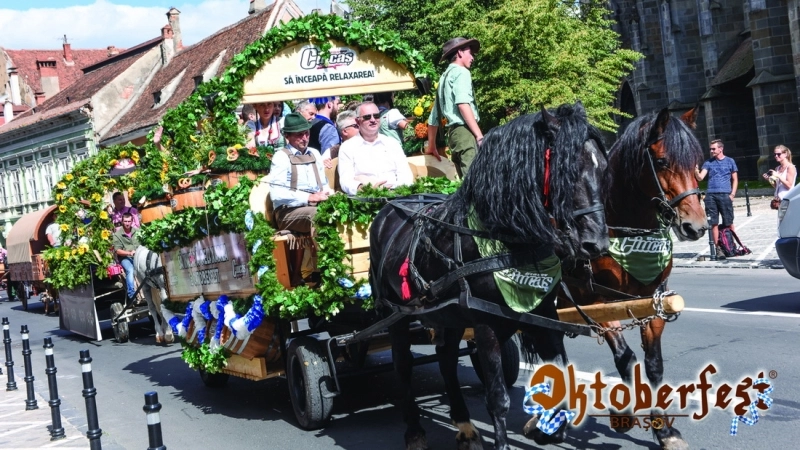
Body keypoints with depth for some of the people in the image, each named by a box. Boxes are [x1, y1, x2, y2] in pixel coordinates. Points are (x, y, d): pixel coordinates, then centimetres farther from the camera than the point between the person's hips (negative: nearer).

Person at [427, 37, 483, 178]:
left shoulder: (444, 77, 24)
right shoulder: (461, 72, -1)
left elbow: (434, 117, 25)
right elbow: (463, 104, -17)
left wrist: (431, 146, 32)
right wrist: (480, 135, -21)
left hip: (453, 132, 9)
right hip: (465, 131, -9)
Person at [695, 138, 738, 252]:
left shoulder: (730, 161, 8)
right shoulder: (708, 162, 12)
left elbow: (735, 179, 10)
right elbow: (700, 177, 2)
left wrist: (732, 194, -2)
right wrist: (696, 170, -19)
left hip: (725, 195, -2)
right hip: (710, 195, 2)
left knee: (729, 223, 0)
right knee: (714, 223, 2)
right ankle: (717, 248, 6)